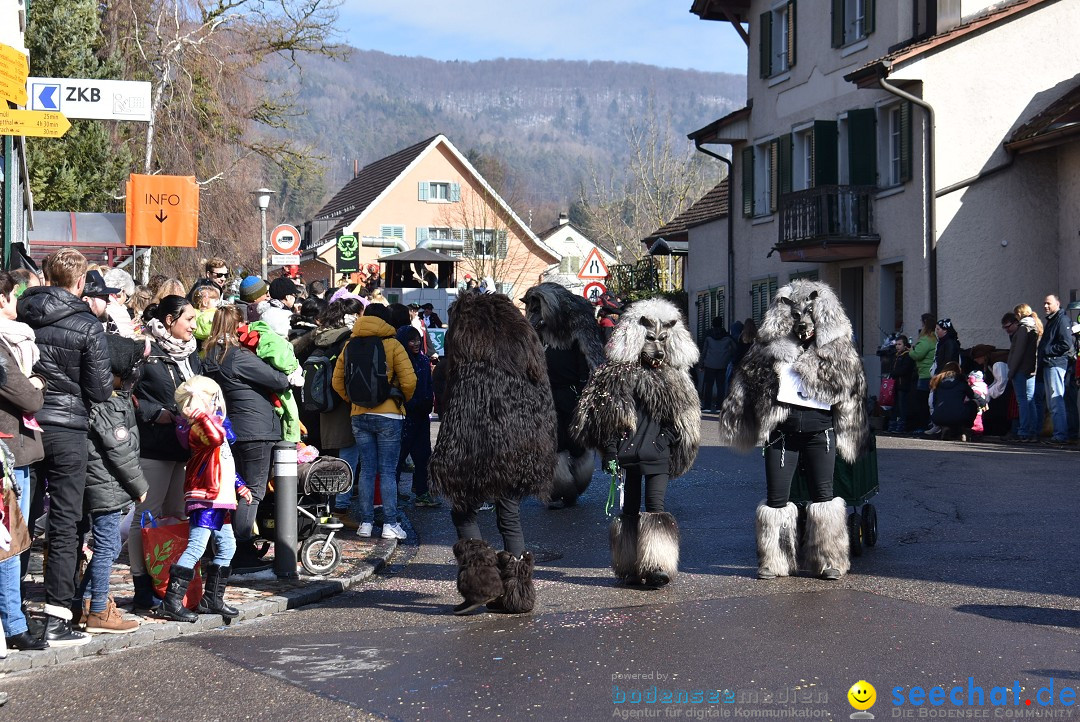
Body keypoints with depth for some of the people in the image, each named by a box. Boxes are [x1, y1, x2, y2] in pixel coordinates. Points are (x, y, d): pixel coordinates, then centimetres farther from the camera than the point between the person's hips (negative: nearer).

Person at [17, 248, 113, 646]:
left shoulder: (21, 313, 1)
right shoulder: (87, 326, -11)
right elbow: (100, 389, -8)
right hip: (66, 430, -4)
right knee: (64, 525, 2)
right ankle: (56, 619, 1)